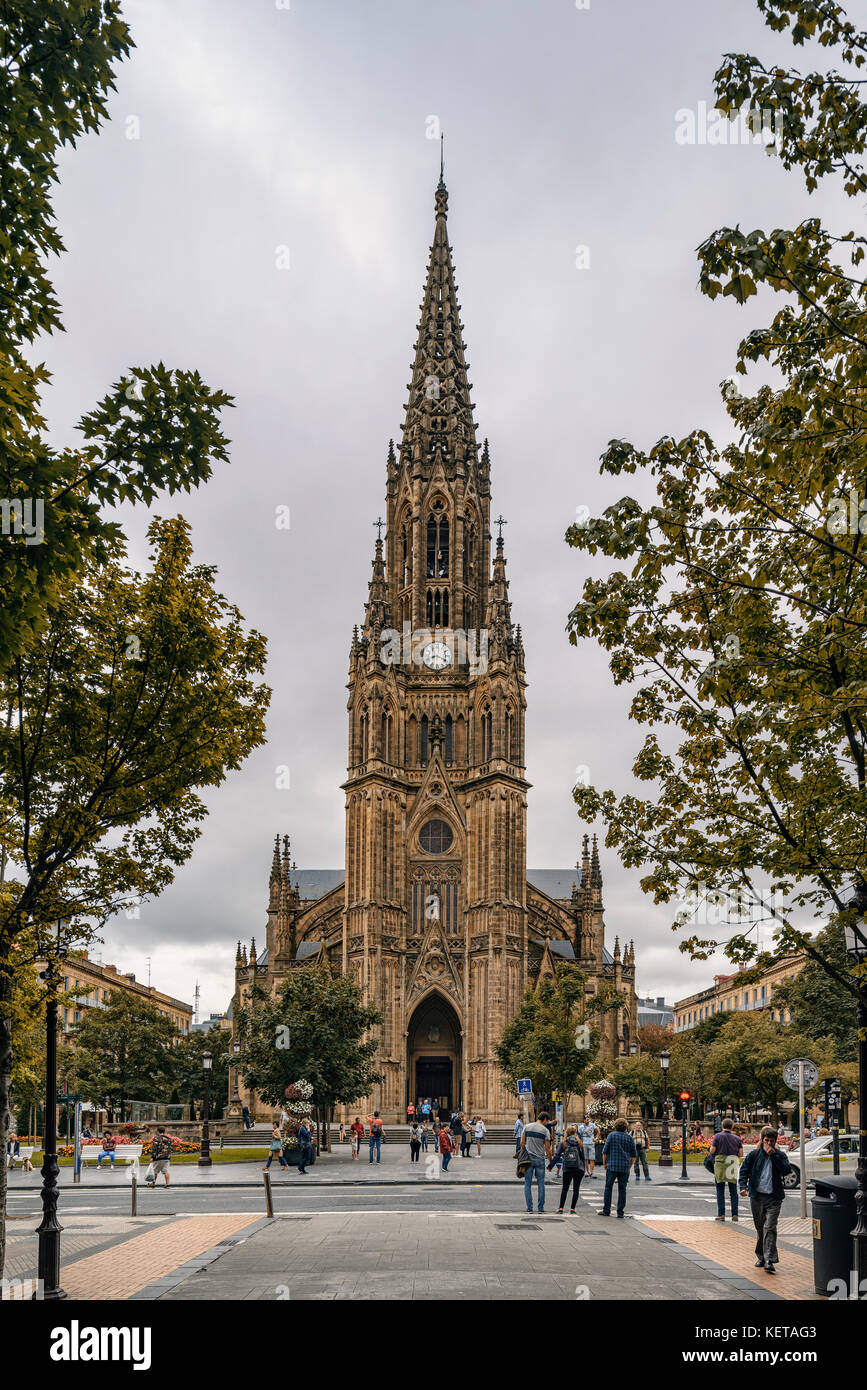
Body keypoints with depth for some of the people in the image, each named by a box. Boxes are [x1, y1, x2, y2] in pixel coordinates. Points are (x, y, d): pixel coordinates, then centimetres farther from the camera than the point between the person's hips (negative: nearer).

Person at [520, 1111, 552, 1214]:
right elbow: (547, 1148, -5)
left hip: (528, 1158, 2)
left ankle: (529, 1207, 3)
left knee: (528, 1183, 6)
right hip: (540, 1159, -2)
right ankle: (541, 1207, 8)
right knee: (541, 1183, 8)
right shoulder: (545, 1130, -5)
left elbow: (522, 1143, 2)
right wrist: (550, 1160, 7)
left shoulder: (527, 1127, 2)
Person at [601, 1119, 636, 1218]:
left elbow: (605, 1151, -2)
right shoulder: (629, 1138, 5)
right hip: (625, 1167, 2)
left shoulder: (612, 1135, 0)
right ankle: (620, 1212, 4)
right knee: (622, 1189, 6)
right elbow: (634, 1155, 6)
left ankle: (606, 1210, 3)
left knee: (608, 1188, 6)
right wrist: (630, 1166, 17)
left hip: (612, 1166, -2)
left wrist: (604, 1163, 10)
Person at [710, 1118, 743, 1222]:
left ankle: (721, 1214, 3)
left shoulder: (718, 1136, -4)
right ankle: (734, 1214, 8)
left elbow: (712, 1150, -8)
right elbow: (741, 1154, 1)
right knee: (733, 1191, 11)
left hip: (720, 1164, -2)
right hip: (733, 1166, 2)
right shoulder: (737, 1138, 4)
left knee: (720, 1191, 5)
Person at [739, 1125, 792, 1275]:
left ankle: (769, 1260, -14)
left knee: (770, 1228, -12)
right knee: (759, 1228, 11)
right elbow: (744, 1170, 5)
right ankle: (761, 1256, 25)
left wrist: (774, 1155, -15)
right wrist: (743, 1186, -9)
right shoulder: (754, 1154, 5)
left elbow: (787, 1170, -11)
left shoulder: (780, 1155, 4)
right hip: (756, 1196, 2)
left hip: (774, 1197, -2)